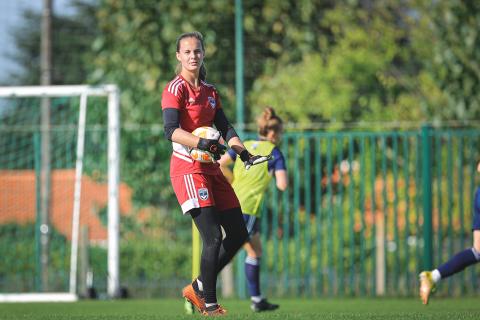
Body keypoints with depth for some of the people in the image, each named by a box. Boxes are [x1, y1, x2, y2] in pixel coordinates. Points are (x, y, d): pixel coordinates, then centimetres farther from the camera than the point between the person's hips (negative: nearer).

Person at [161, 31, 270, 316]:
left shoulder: (210, 91, 16)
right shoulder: (176, 89, -7)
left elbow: (225, 127, 14)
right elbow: (171, 130, -20)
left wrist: (243, 152, -3)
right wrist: (202, 143, -35)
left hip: (212, 169, 8)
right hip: (188, 168, -8)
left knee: (238, 235, 8)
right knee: (213, 238, -16)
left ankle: (198, 289, 20)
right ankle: (209, 305, -8)